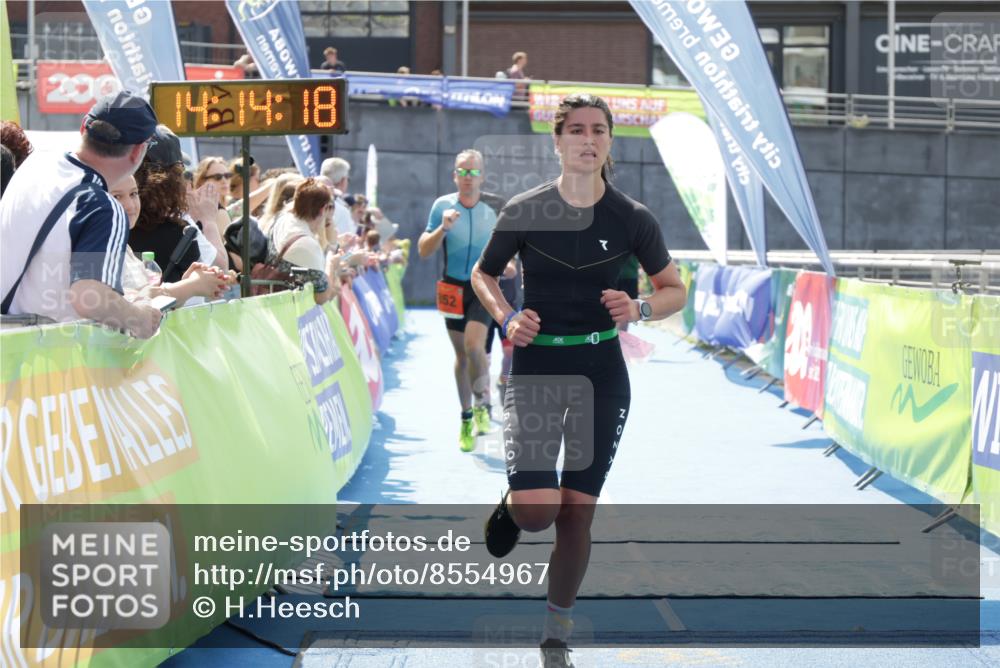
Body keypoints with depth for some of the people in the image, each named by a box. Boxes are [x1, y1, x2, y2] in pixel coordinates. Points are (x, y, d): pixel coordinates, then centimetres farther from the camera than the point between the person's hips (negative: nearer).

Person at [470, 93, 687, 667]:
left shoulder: (633, 219, -4)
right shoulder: (524, 212, -6)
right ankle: (511, 508, 24)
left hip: (602, 372, 1)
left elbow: (675, 291, 7)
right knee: (536, 509, -15)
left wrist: (639, 309, -13)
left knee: (576, 512, 5)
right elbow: (484, 274, 10)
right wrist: (506, 318, -9)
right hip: (536, 366, -1)